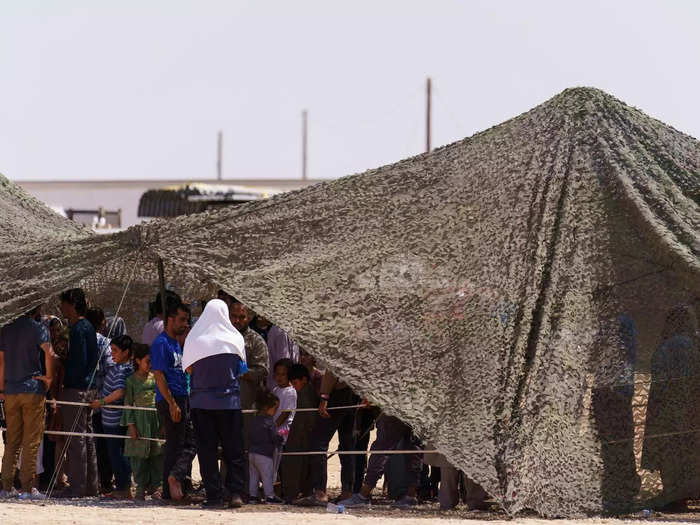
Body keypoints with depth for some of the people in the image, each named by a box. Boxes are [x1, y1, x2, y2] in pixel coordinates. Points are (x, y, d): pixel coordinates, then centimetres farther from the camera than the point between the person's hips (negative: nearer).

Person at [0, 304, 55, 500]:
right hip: (33, 390, -5)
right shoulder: (38, 328, -6)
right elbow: (48, 353, -21)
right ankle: (28, 488, -3)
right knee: (31, 441, -1)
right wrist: (49, 377, -9)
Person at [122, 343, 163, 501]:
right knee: (139, 455, -2)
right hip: (140, 420, -3)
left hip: (156, 420, 3)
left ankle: (154, 486, 10)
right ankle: (141, 487, 6)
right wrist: (131, 425, -7)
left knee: (158, 455, 0)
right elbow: (128, 403, 0)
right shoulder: (132, 380, 1)